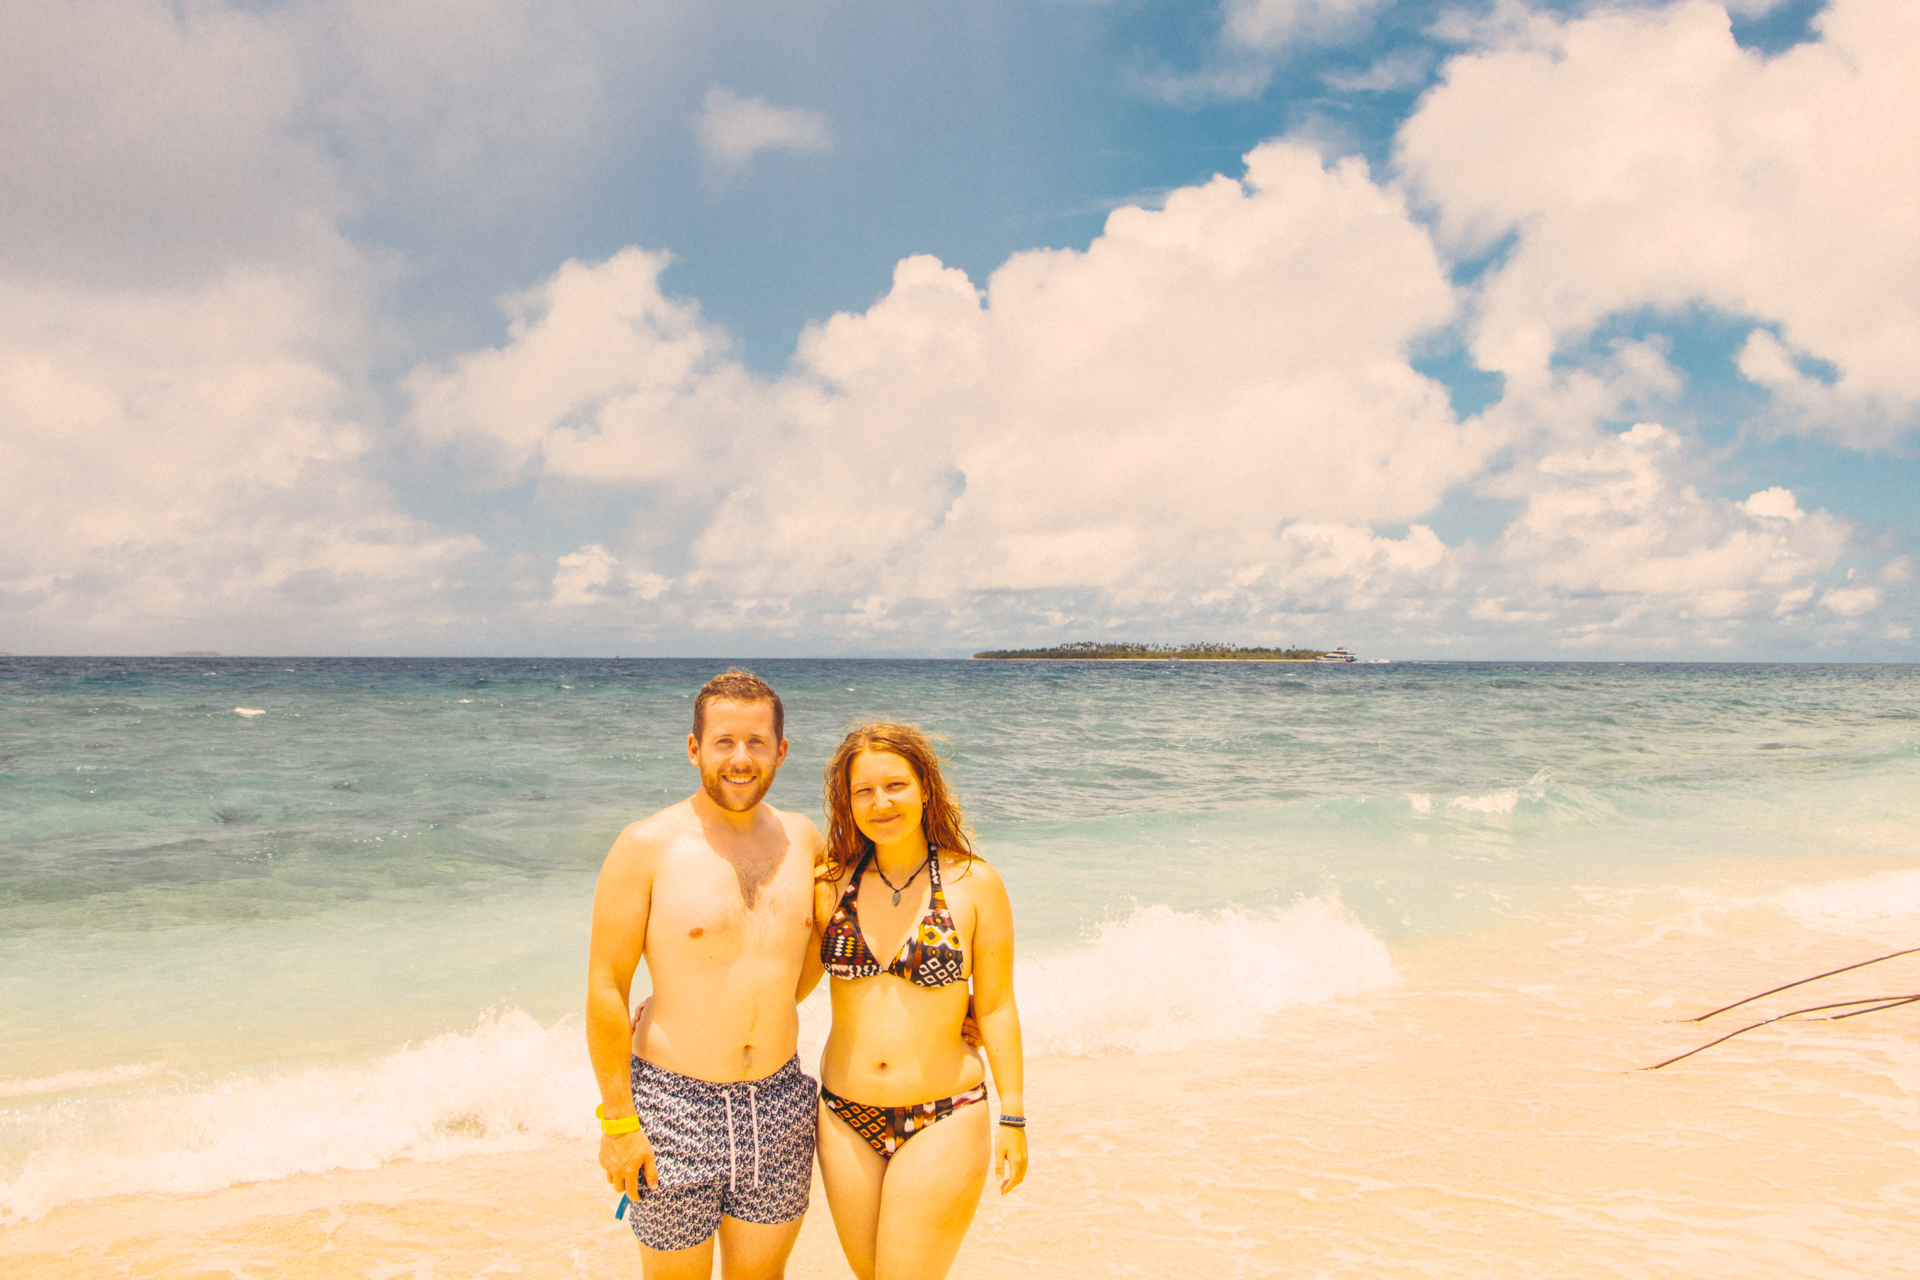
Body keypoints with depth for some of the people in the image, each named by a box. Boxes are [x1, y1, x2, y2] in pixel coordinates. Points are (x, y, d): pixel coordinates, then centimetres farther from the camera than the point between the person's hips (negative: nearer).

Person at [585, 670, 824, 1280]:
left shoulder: (803, 839, 2)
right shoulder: (646, 846, -11)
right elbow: (605, 988, -9)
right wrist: (617, 1120, -10)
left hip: (778, 1108, 4)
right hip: (676, 1104, -4)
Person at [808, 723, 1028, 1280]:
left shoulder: (974, 883, -7)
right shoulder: (831, 884, -1)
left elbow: (995, 1005, -2)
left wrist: (1012, 1118, 0)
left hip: (942, 1121, -3)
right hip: (845, 1119, 3)